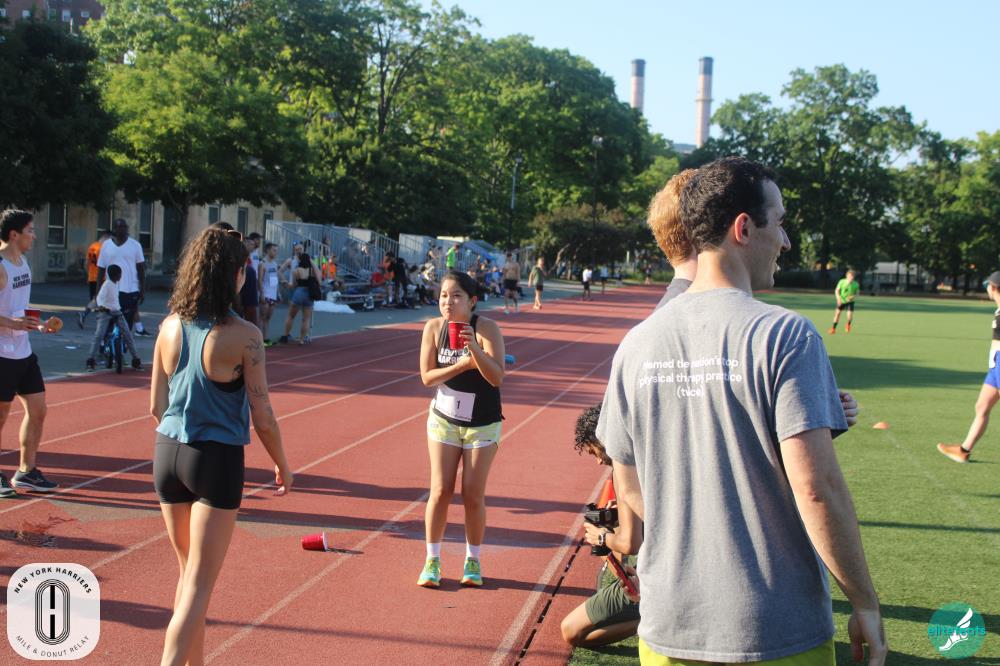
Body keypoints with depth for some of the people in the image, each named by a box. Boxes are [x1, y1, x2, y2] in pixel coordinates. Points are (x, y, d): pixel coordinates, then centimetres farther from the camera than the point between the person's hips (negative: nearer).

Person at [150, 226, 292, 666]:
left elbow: (156, 406, 7)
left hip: (168, 453, 6)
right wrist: (282, 466, 4)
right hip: (216, 461, -6)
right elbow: (262, 417, -11)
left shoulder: (170, 327, 0)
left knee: (188, 575, 22)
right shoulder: (243, 336, -15)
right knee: (199, 585, 2)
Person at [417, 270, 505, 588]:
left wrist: (474, 348, -39)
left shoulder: (486, 328, -17)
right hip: (443, 419, 2)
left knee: (473, 494, 1)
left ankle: (473, 561, 19)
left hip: (482, 425, -2)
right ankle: (432, 560, 13)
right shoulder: (434, 327, -8)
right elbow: (427, 376, -10)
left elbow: (496, 377, -25)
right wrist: (463, 365, -23)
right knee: (441, 490, 0)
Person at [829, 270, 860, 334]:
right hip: (841, 300, 1)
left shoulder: (856, 284, -15)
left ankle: (848, 324, 16)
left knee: (850, 314, -18)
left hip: (850, 301, -1)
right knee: (837, 313, 1)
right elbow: (837, 291, -8)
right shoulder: (842, 282, -15)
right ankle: (833, 328, 17)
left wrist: (853, 297, -23)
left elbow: (857, 294, -2)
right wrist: (838, 298, -23)